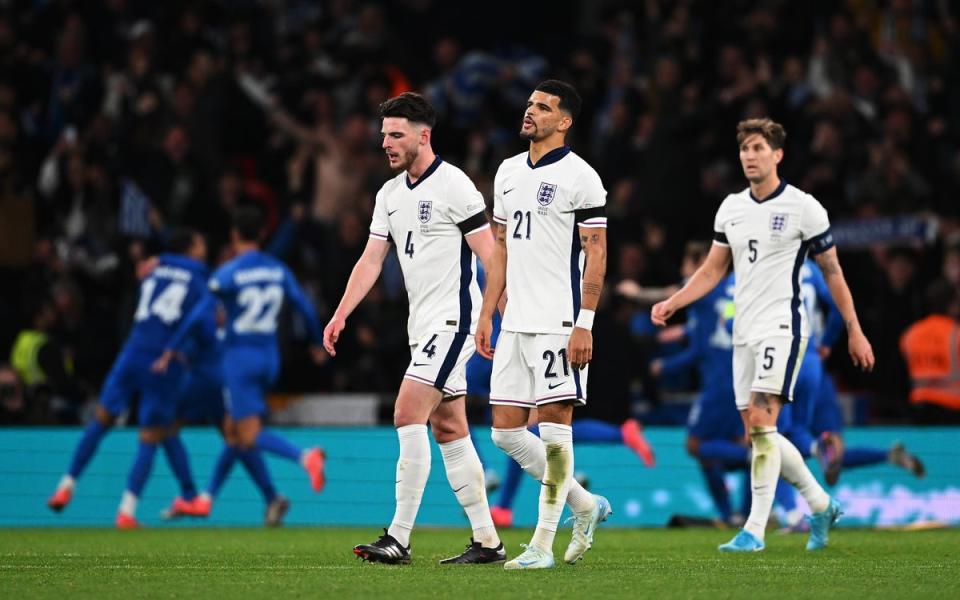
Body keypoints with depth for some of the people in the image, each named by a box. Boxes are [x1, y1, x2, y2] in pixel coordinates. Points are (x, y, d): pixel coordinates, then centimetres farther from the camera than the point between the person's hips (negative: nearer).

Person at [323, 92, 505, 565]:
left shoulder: (453, 185, -11)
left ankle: (399, 538, -16)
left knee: (408, 415, -16)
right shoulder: (389, 194, 13)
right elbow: (371, 260, 13)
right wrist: (341, 315, 4)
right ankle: (487, 541, 12)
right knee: (448, 431, 8)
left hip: (452, 320, -9)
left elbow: (488, 254, -12)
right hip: (422, 325, 9)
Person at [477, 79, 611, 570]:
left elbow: (596, 253, -9)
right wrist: (486, 315, 16)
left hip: (559, 322, -8)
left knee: (553, 424, -7)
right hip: (516, 323, 8)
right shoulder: (508, 171, 15)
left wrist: (584, 324, -16)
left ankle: (542, 545, -4)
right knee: (505, 429, 6)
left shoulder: (579, 176, -7)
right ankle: (585, 505, 22)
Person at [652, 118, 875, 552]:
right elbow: (713, 269, 18)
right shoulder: (731, 208, 11)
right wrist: (672, 303, 4)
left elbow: (832, 271, 1)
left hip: (782, 328, -7)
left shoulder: (803, 208, -5)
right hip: (745, 332, 7)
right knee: (757, 435, 7)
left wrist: (854, 331, 2)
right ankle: (821, 505, 25)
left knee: (761, 422, -18)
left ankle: (754, 529, -19)